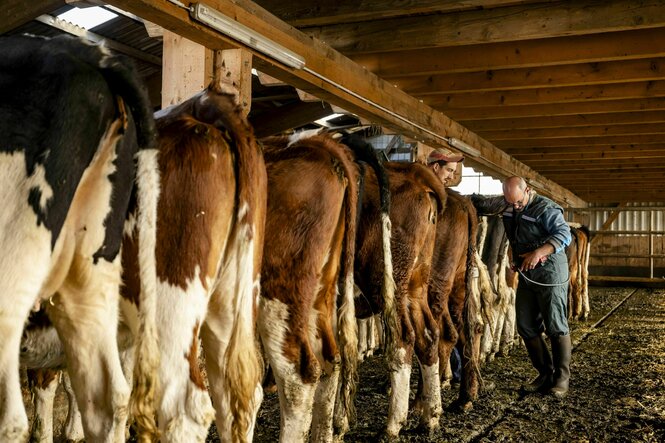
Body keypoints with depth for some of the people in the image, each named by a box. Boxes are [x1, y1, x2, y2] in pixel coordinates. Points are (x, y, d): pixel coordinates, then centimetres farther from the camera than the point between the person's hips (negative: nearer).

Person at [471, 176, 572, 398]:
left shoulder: (545, 208, -15)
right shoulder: (507, 205, 6)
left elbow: (564, 234, -25)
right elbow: (482, 203, 13)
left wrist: (539, 252, -36)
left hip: (550, 274, -7)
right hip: (526, 275, 7)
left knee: (556, 326, -4)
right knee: (526, 327, 8)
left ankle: (561, 379, 6)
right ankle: (545, 374, 20)